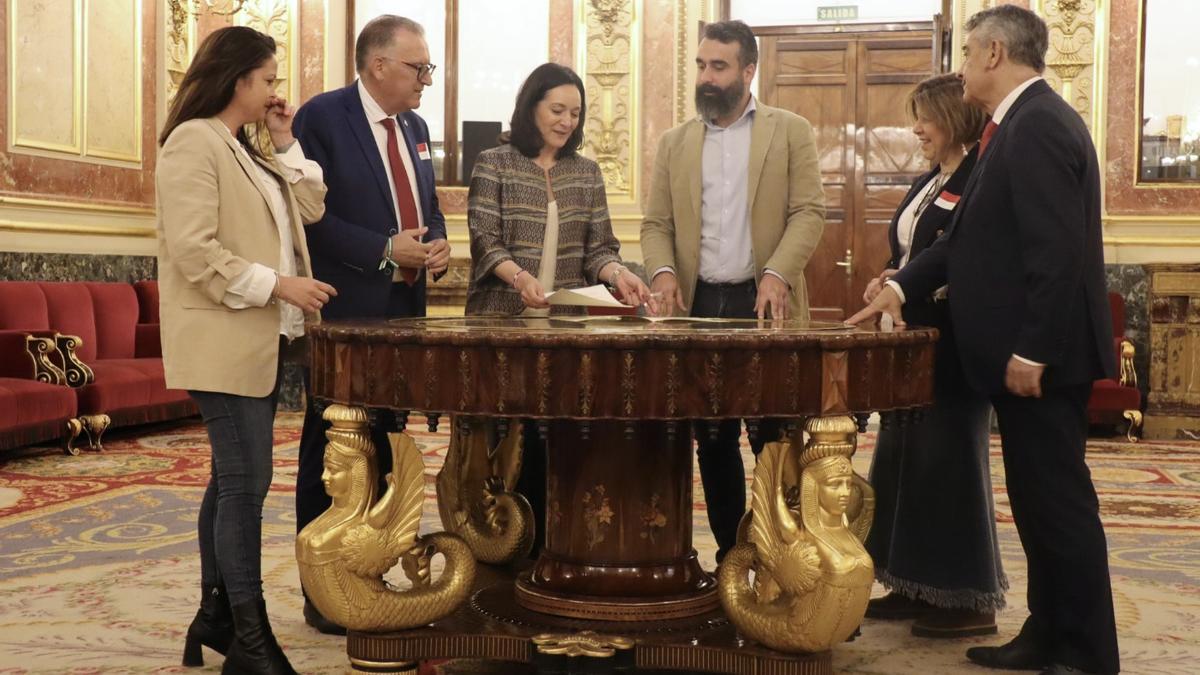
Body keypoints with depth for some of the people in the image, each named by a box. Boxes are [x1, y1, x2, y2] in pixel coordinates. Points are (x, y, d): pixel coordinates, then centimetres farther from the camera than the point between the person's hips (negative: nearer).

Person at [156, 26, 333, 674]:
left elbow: (310, 208, 12)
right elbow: (194, 252, -19)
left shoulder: (247, 149, 19)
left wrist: (285, 142, 6)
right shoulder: (193, 142, -11)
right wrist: (278, 284, -20)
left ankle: (216, 614, 23)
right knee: (247, 481, -9)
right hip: (223, 340, -10)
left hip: (260, 337, 10)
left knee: (232, 478, 14)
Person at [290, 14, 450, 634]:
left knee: (380, 452, 14)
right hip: (343, 314, -7)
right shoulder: (321, 117, -10)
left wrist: (438, 243, -1)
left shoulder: (415, 128, 13)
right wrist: (385, 250, -18)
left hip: (402, 313, 7)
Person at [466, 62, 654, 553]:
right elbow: (485, 241, -8)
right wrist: (519, 277, -27)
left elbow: (598, 246, 8)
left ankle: (540, 548, 10)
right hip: (503, 324, -3)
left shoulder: (586, 172, 12)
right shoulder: (493, 164, 1)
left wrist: (618, 274, -14)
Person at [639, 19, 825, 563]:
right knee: (713, 438, 8)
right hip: (700, 306, 3)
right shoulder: (675, 142, 14)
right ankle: (730, 550, 20)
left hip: (764, 304, -3)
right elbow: (656, 223, 10)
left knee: (773, 436, 0)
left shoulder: (790, 131, 4)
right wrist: (662, 271, -10)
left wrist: (779, 273, -19)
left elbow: (808, 212, -4)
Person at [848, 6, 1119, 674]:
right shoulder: (1029, 120, 15)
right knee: (1037, 500, 15)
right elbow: (975, 236, 18)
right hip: (1023, 352, 10)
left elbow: (1058, 251, -24)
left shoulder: (1038, 124, -17)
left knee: (1061, 502, -2)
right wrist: (904, 284, 11)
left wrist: (1032, 352, -23)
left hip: (1041, 356, -10)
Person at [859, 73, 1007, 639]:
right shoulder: (927, 184, 16)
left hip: (954, 347, -9)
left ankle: (970, 600, 8)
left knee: (948, 461, -4)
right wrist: (889, 280, 2)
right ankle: (918, 587, 22)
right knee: (901, 457, 12)